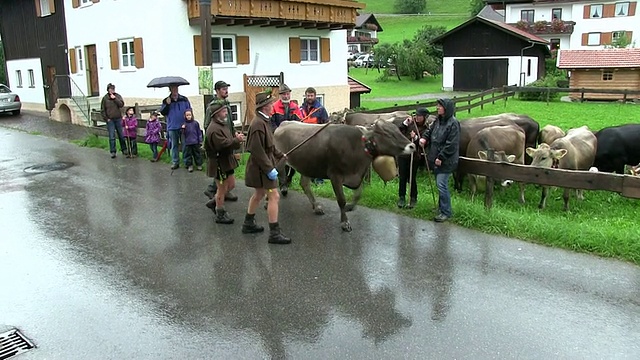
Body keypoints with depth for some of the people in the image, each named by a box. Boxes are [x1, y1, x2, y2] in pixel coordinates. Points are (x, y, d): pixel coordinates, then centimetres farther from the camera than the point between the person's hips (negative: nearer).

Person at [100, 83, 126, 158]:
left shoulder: (118, 96, 5)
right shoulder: (105, 98, 1)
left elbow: (121, 104, -9)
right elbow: (102, 110, 3)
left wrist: (115, 98, -16)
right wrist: (106, 118, -3)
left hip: (118, 119, 2)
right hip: (110, 120, -2)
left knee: (121, 135, 8)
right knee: (112, 137, -4)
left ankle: (124, 149, 21)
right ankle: (113, 152, 0)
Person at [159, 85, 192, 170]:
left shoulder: (184, 99, 4)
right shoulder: (166, 101, 5)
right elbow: (162, 112, 1)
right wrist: (167, 104, -15)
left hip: (183, 126, -1)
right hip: (172, 127, 1)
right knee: (174, 145, 7)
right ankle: (175, 162, 13)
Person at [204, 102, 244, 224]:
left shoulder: (222, 125, 11)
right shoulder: (214, 129, -23)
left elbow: (228, 141, 15)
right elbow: (224, 145, -30)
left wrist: (236, 138, -5)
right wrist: (237, 140, -25)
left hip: (226, 161, 10)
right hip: (219, 163, -10)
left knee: (231, 185, 18)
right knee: (222, 188, 2)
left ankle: (214, 202, 33)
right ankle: (220, 215, 16)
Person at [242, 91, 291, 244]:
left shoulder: (263, 121, 9)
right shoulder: (258, 124, -22)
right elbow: (257, 150, -25)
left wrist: (280, 155, 23)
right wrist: (269, 169, -24)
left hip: (265, 165, 11)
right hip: (262, 166, -11)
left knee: (259, 194, 21)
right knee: (274, 196, -8)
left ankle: (248, 224, 35)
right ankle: (274, 233, -3)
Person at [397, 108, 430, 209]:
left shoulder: (426, 129, -5)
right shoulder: (411, 123, 1)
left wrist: (416, 138, -24)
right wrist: (405, 123, -10)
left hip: (414, 156, -2)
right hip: (403, 154, 3)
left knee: (412, 178, 4)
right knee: (402, 177, 8)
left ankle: (413, 199, 21)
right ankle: (401, 198, 21)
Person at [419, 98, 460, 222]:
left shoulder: (453, 123, -15)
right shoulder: (438, 120, 8)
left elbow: (451, 144, -18)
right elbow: (430, 130, 22)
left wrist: (441, 157, -18)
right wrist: (424, 137, 1)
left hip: (446, 161, -8)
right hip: (436, 159, 8)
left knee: (441, 185, -9)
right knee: (439, 184, 16)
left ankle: (446, 212, 2)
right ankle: (442, 208, 29)